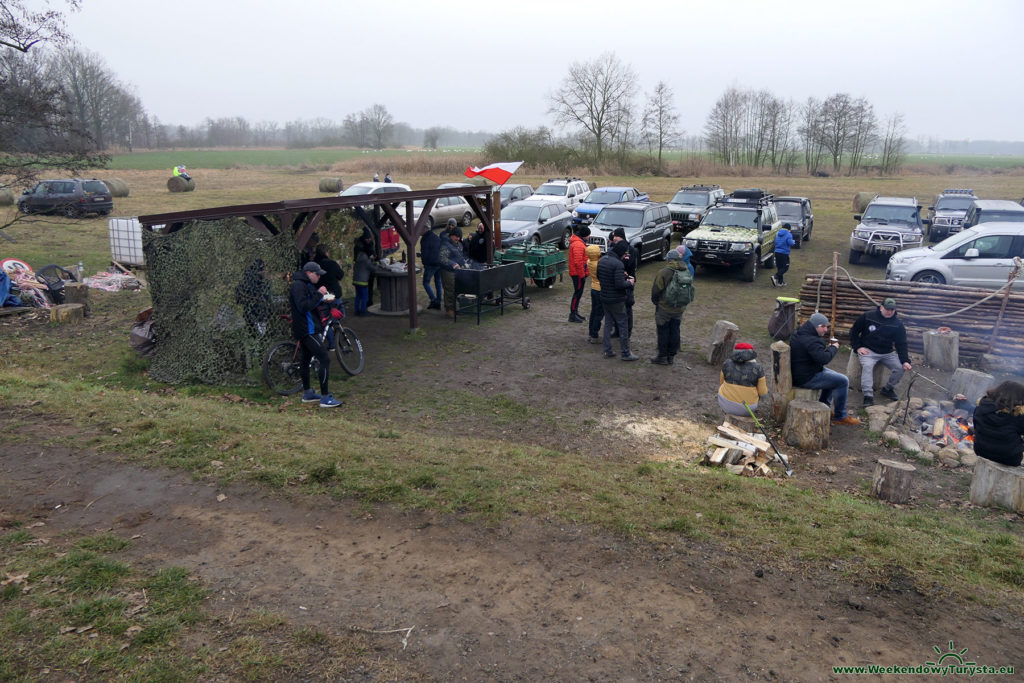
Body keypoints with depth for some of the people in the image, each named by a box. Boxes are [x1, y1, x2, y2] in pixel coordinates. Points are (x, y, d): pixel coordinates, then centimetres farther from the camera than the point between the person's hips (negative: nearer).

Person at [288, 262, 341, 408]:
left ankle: (307, 394, 29)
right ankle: (325, 398, -11)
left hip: (306, 329, 11)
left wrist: (323, 299, 8)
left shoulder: (306, 285, 18)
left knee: (305, 359, 18)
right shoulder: (298, 285, -16)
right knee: (324, 359, -13)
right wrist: (319, 294, -22)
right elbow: (303, 307, -26)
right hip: (306, 330, -11)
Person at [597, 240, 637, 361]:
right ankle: (626, 353, 7)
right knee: (623, 325, 2)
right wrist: (629, 282, -6)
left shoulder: (602, 260, 4)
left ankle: (607, 351, 18)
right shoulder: (618, 264, -22)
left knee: (608, 323, 15)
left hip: (604, 297, 8)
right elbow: (620, 284, -26)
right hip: (616, 300, -8)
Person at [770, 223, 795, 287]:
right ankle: (775, 277, -20)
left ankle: (780, 282, 13)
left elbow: (775, 242, 18)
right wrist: (793, 241, 4)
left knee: (779, 267, 12)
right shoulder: (788, 234, -9)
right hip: (784, 253, -7)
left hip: (777, 252, 7)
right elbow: (791, 243, -17)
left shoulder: (777, 234, 11)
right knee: (785, 267, 0)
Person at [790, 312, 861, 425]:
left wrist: (829, 347, 8)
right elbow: (824, 358, -31)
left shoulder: (799, 334, 11)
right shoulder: (810, 340, -24)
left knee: (834, 376, 29)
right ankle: (840, 417, 1)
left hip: (799, 372, 11)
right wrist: (834, 347, -14)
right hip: (807, 378, -11)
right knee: (843, 381, -8)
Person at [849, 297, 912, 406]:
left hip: (887, 353, 3)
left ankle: (888, 389, 9)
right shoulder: (867, 316, -6)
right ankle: (868, 395, -31)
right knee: (867, 365, -32)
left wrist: (905, 361, -15)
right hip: (868, 350, -3)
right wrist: (858, 347, -9)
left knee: (900, 367, -16)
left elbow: (901, 344, -2)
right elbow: (854, 332, 3)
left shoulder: (898, 324, 0)